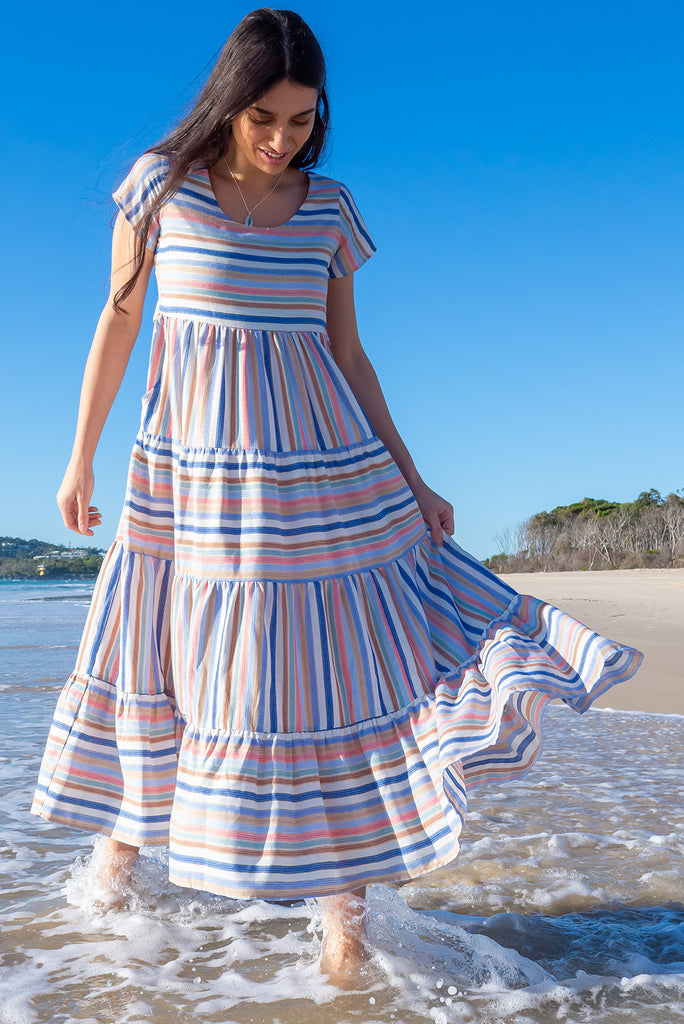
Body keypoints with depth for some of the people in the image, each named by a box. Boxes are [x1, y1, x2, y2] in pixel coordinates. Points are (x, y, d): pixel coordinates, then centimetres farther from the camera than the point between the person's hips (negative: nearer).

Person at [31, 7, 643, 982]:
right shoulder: (160, 184, 0)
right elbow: (117, 322, 5)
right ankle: (125, 839, 36)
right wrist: (80, 460, 5)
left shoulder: (329, 208, 4)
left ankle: (343, 896, 13)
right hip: (188, 469, 0)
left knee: (337, 667, -1)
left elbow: (349, 355, 7)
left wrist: (410, 479, 3)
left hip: (320, 467, 1)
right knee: (161, 656, 11)